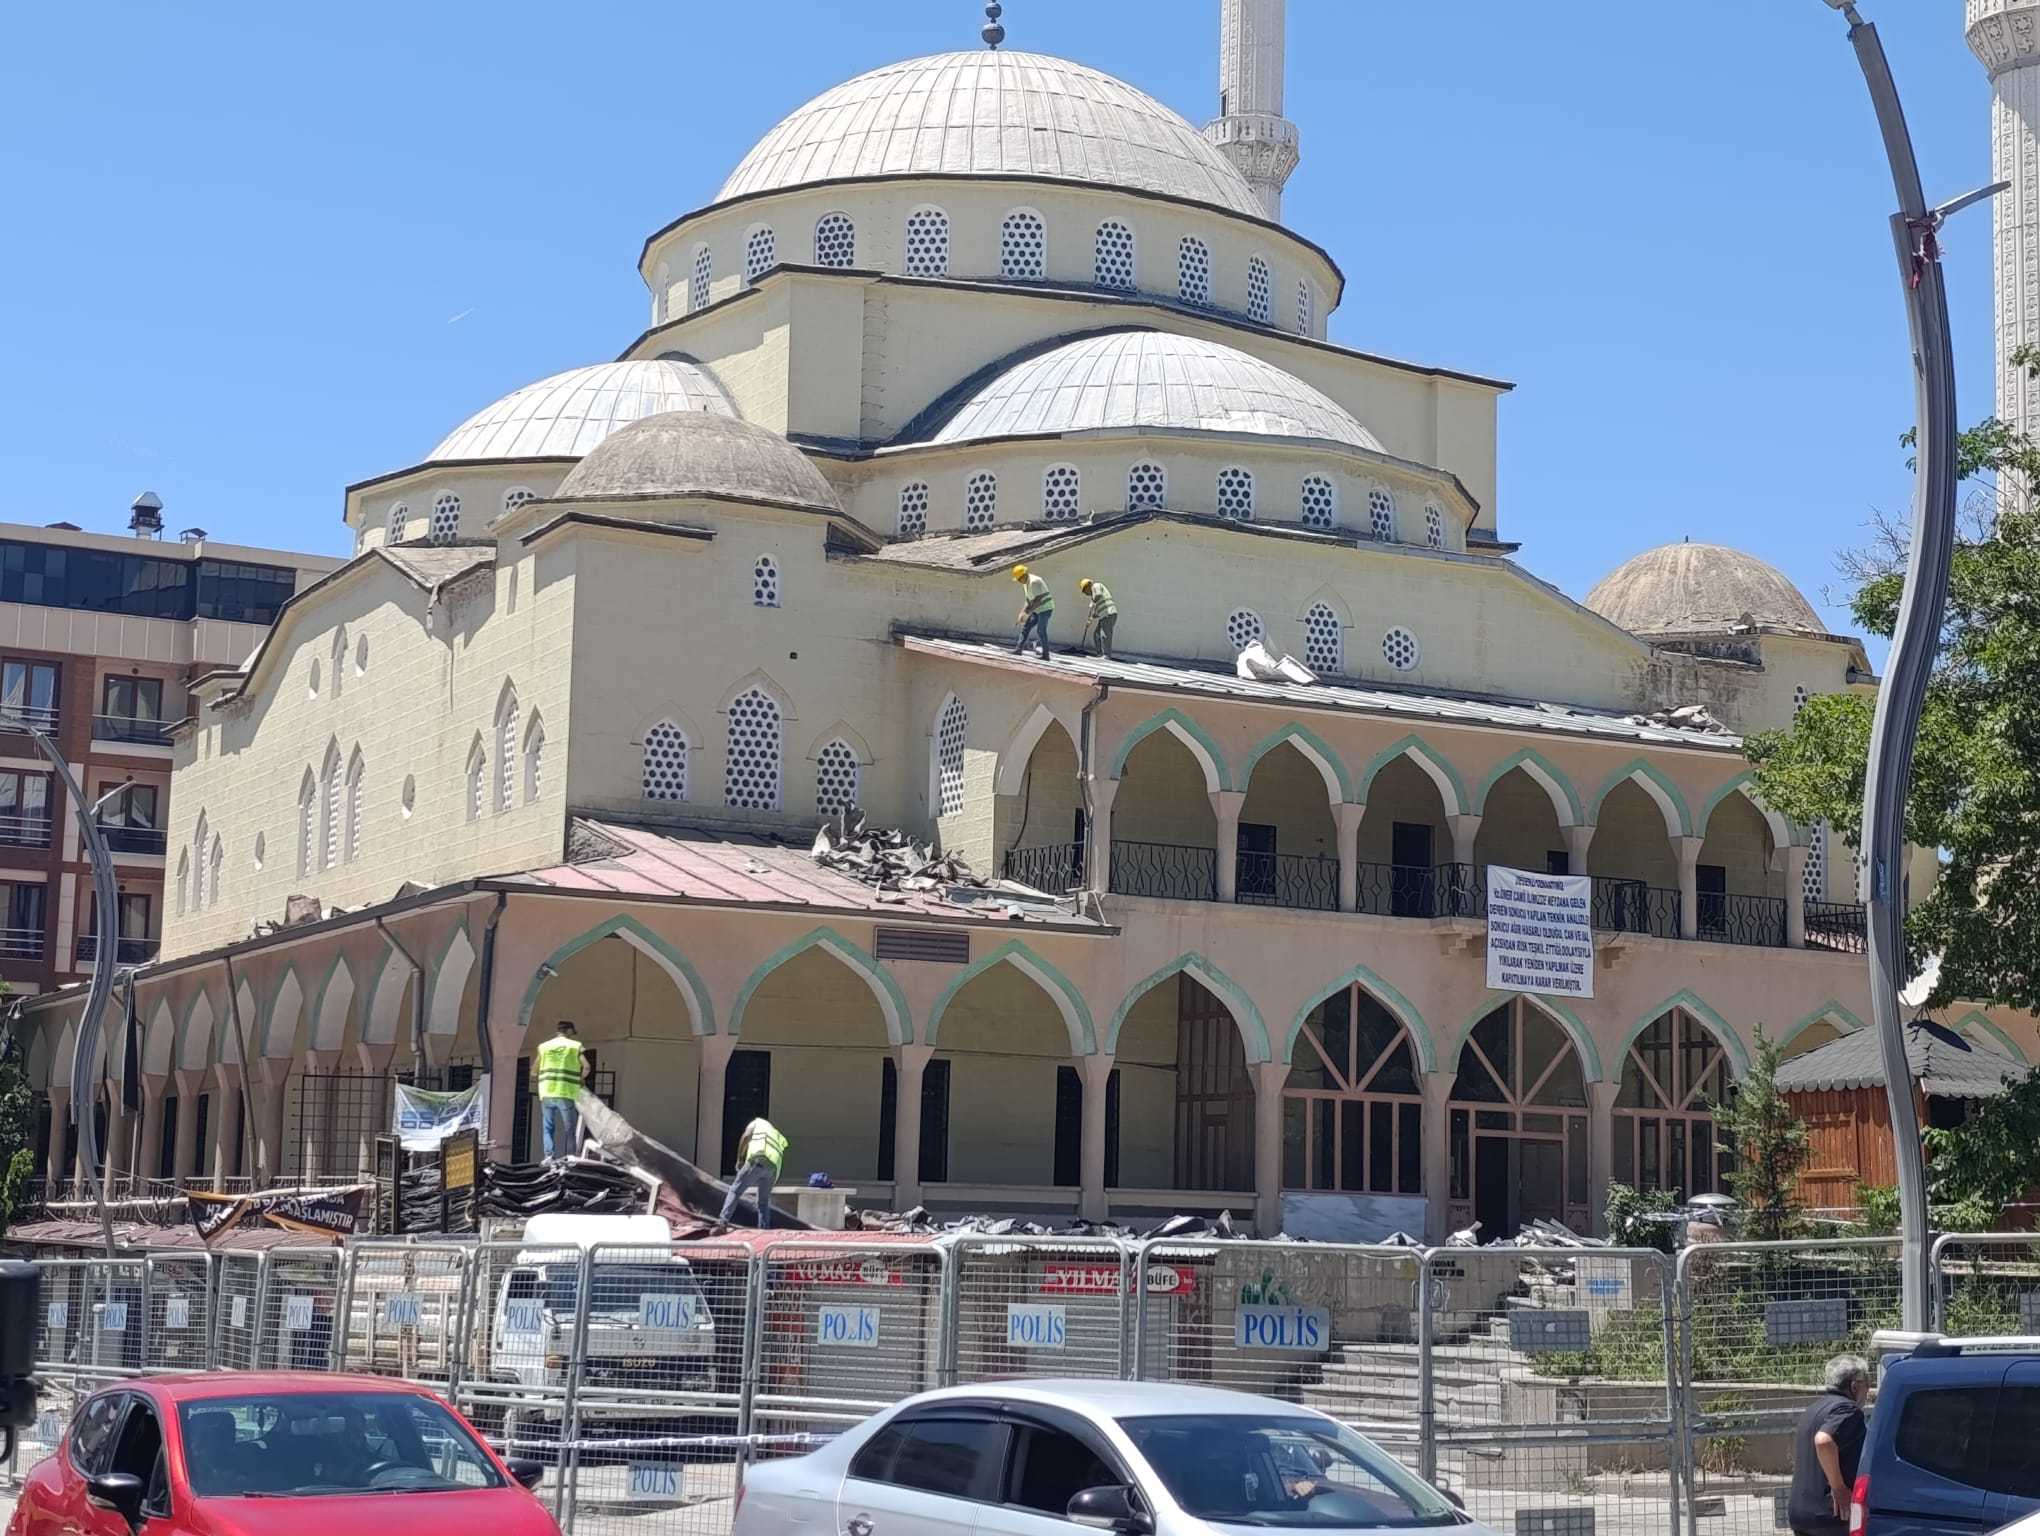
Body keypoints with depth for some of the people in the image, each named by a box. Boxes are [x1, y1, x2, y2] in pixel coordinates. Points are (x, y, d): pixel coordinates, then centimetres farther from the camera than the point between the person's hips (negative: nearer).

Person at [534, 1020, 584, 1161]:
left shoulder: (544, 1047, 10)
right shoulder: (575, 1046, 4)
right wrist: (580, 1080, 27)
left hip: (546, 1093, 2)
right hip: (567, 1094, -2)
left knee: (548, 1128, 8)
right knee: (570, 1129, 7)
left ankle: (549, 1157, -5)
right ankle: (570, 1158, 2)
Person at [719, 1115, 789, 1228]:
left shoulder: (757, 1123, 27)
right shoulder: (779, 1136, 39)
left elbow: (746, 1137, 6)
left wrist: (739, 1159, 10)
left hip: (758, 1160, -5)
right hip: (773, 1167, 5)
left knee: (735, 1191, -2)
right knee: (764, 1202, 17)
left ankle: (723, 1222, -17)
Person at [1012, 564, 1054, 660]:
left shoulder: (1034, 582, -23)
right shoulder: (1025, 583, 8)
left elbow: (1038, 600, -25)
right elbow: (1028, 600, 13)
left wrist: (1026, 612, -22)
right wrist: (1022, 614, 4)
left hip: (1045, 608, -10)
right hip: (1038, 610, 10)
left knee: (1041, 631, -9)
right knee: (1026, 626, 7)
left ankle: (1045, 655, -2)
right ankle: (1019, 649, 10)